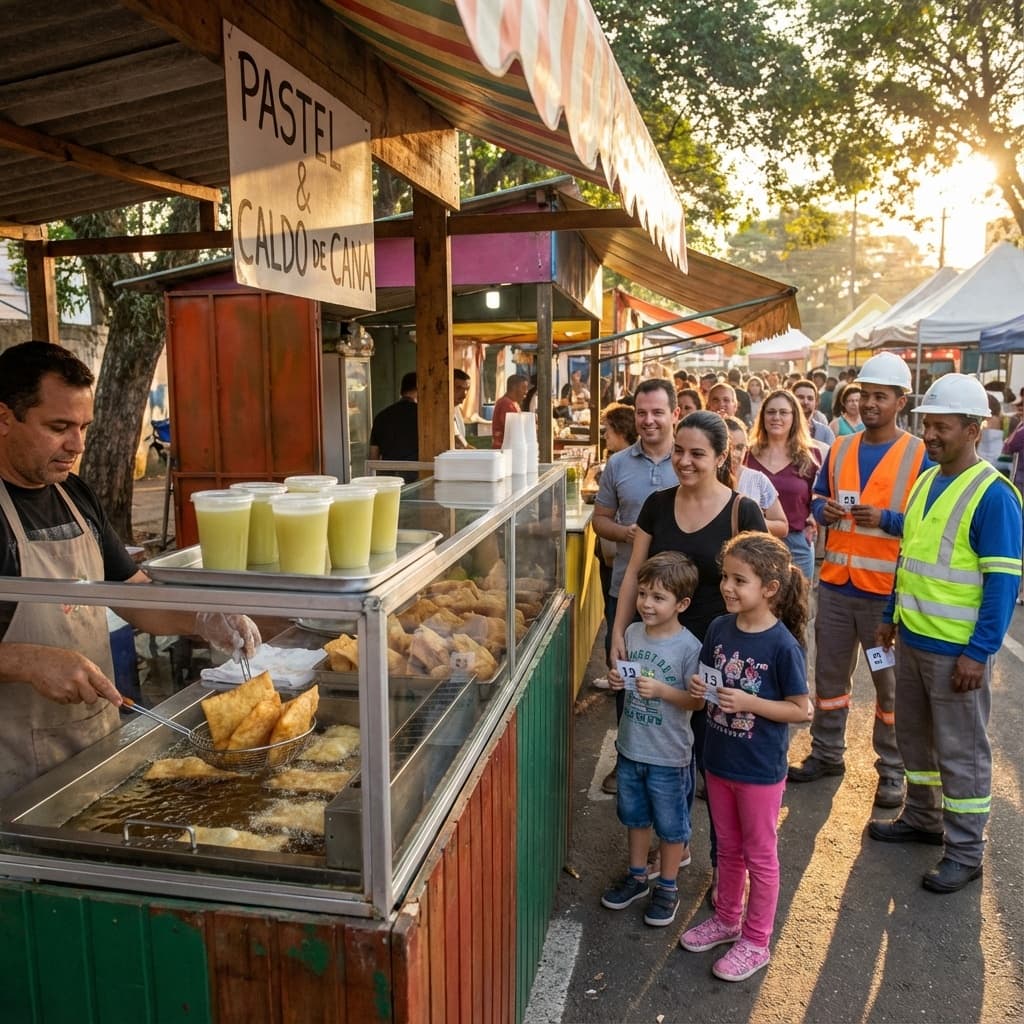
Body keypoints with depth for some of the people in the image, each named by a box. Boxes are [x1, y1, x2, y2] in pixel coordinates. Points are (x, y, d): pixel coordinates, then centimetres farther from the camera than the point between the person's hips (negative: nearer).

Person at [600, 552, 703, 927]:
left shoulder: (688, 647, -20)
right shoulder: (632, 633, -3)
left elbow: (696, 701, -16)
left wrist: (661, 690, -30)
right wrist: (618, 680, -10)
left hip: (668, 755, -5)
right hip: (630, 747, 6)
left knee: (670, 825, 14)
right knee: (635, 816, 22)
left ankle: (668, 888, 33)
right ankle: (637, 877, 42)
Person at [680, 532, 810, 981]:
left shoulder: (782, 645, -22)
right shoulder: (719, 628, -5)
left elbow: (801, 709, -16)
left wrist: (748, 702, -26)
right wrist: (699, 687, -13)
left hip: (760, 770, -5)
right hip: (718, 760, 6)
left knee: (759, 857, 14)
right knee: (728, 848, 23)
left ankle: (755, 942, 31)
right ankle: (726, 919, 43)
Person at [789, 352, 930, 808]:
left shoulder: (920, 455, -6)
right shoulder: (840, 449, 9)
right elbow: (817, 499, 15)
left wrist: (884, 519, -22)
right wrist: (825, 510, -8)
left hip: (886, 590, -4)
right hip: (836, 583, 4)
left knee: (890, 684, 8)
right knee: (829, 676, 15)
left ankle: (891, 769, 24)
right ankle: (826, 753, 31)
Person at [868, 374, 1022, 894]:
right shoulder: (924, 482, 8)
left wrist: (978, 652, -20)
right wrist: (891, 615, 17)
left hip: (958, 649, -7)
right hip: (912, 637, 8)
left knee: (960, 750, 6)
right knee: (914, 734, 20)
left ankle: (965, 850, 21)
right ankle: (922, 817, 38)